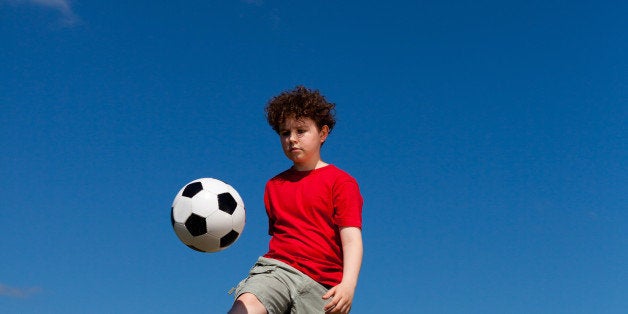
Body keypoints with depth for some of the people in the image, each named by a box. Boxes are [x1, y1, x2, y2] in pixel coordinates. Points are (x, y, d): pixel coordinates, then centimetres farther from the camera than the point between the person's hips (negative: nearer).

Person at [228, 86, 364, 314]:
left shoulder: (341, 182, 4)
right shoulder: (274, 185, 20)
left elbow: (351, 238, -6)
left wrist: (348, 284, -20)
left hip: (321, 284, -2)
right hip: (277, 267, 2)